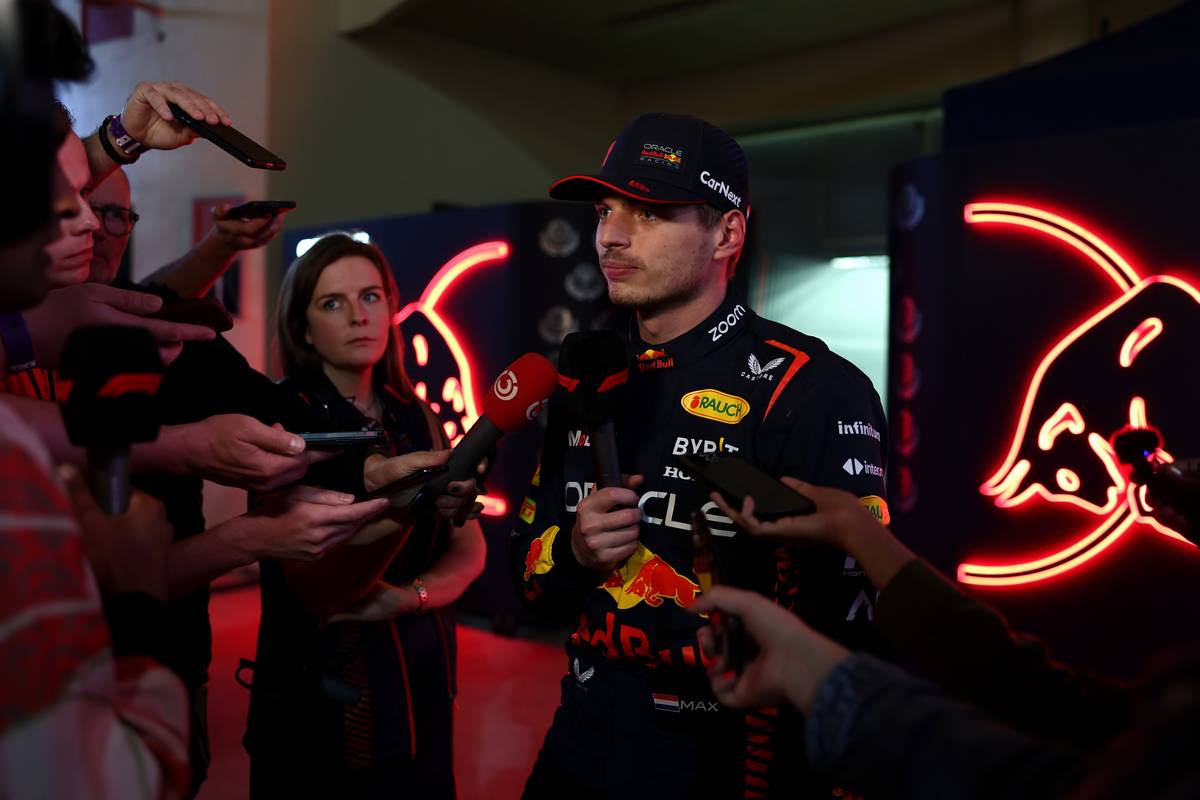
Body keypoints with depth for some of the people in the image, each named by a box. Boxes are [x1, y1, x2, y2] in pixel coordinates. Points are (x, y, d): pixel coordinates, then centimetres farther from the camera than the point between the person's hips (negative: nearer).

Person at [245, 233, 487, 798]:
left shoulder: (416, 418, 2)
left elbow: (469, 552, 1)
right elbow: (315, 591, -23)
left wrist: (405, 597, -19)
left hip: (422, 691, 5)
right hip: (317, 700, -5)